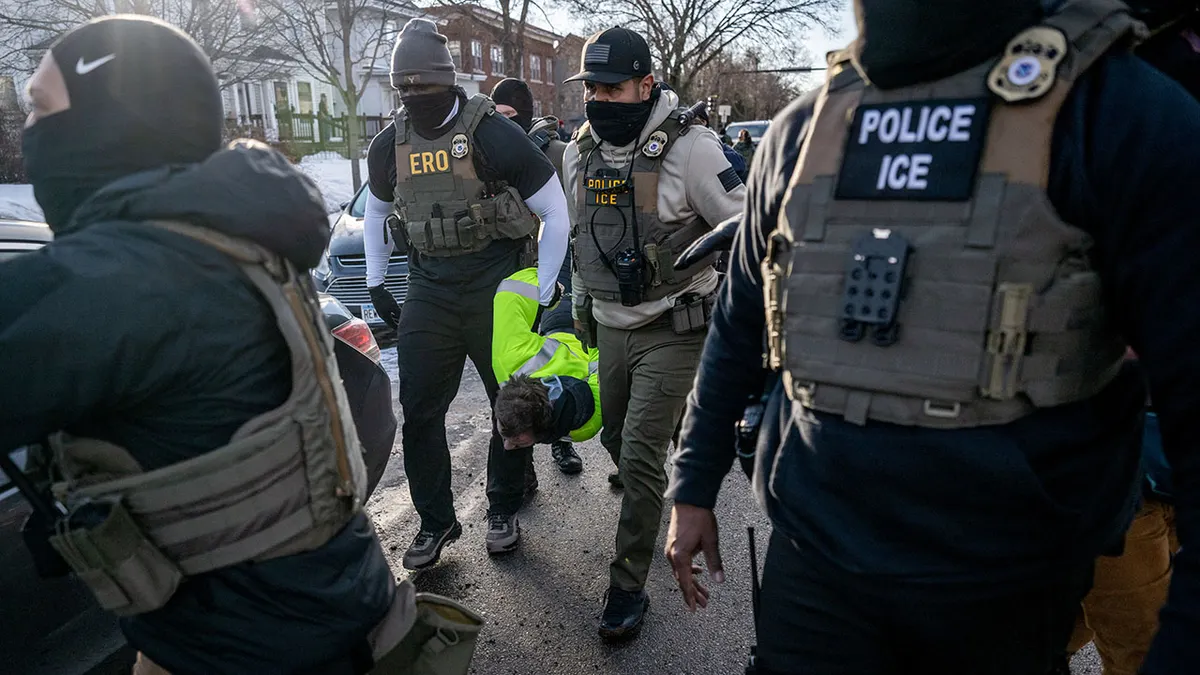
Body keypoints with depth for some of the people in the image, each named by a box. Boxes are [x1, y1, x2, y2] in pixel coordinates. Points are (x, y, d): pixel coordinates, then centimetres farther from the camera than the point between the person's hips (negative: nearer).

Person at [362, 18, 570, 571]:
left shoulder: (491, 133, -12)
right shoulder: (389, 146, 3)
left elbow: (555, 211, -8)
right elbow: (376, 211, 22)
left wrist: (541, 293, -9)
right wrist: (376, 283, 15)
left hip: (497, 292, -4)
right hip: (428, 294, 4)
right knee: (419, 412, 5)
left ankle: (503, 510, 29)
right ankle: (436, 521, 23)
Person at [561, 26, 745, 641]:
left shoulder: (688, 147, -16)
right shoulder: (579, 152, 4)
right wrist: (581, 300, 22)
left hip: (672, 330, -6)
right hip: (610, 328, 6)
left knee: (640, 457, -7)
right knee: (616, 440, 17)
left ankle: (628, 588, 10)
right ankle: (651, 505, 49)